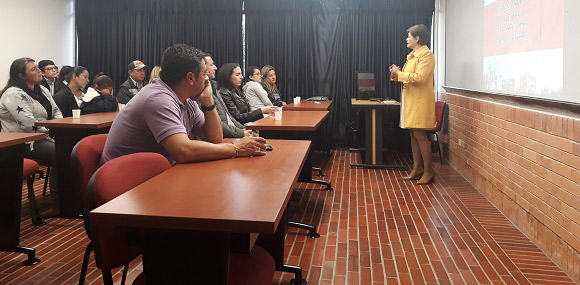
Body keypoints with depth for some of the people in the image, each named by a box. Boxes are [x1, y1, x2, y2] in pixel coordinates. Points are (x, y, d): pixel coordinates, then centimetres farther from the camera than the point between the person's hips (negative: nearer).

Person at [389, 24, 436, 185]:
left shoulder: (426, 54, -11)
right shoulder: (412, 55, 18)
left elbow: (419, 77, -23)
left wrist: (399, 73, -14)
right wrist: (397, 74, 4)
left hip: (420, 100, -9)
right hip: (410, 99, 9)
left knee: (419, 134, -8)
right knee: (413, 134, 10)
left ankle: (428, 171, 0)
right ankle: (417, 168, 17)